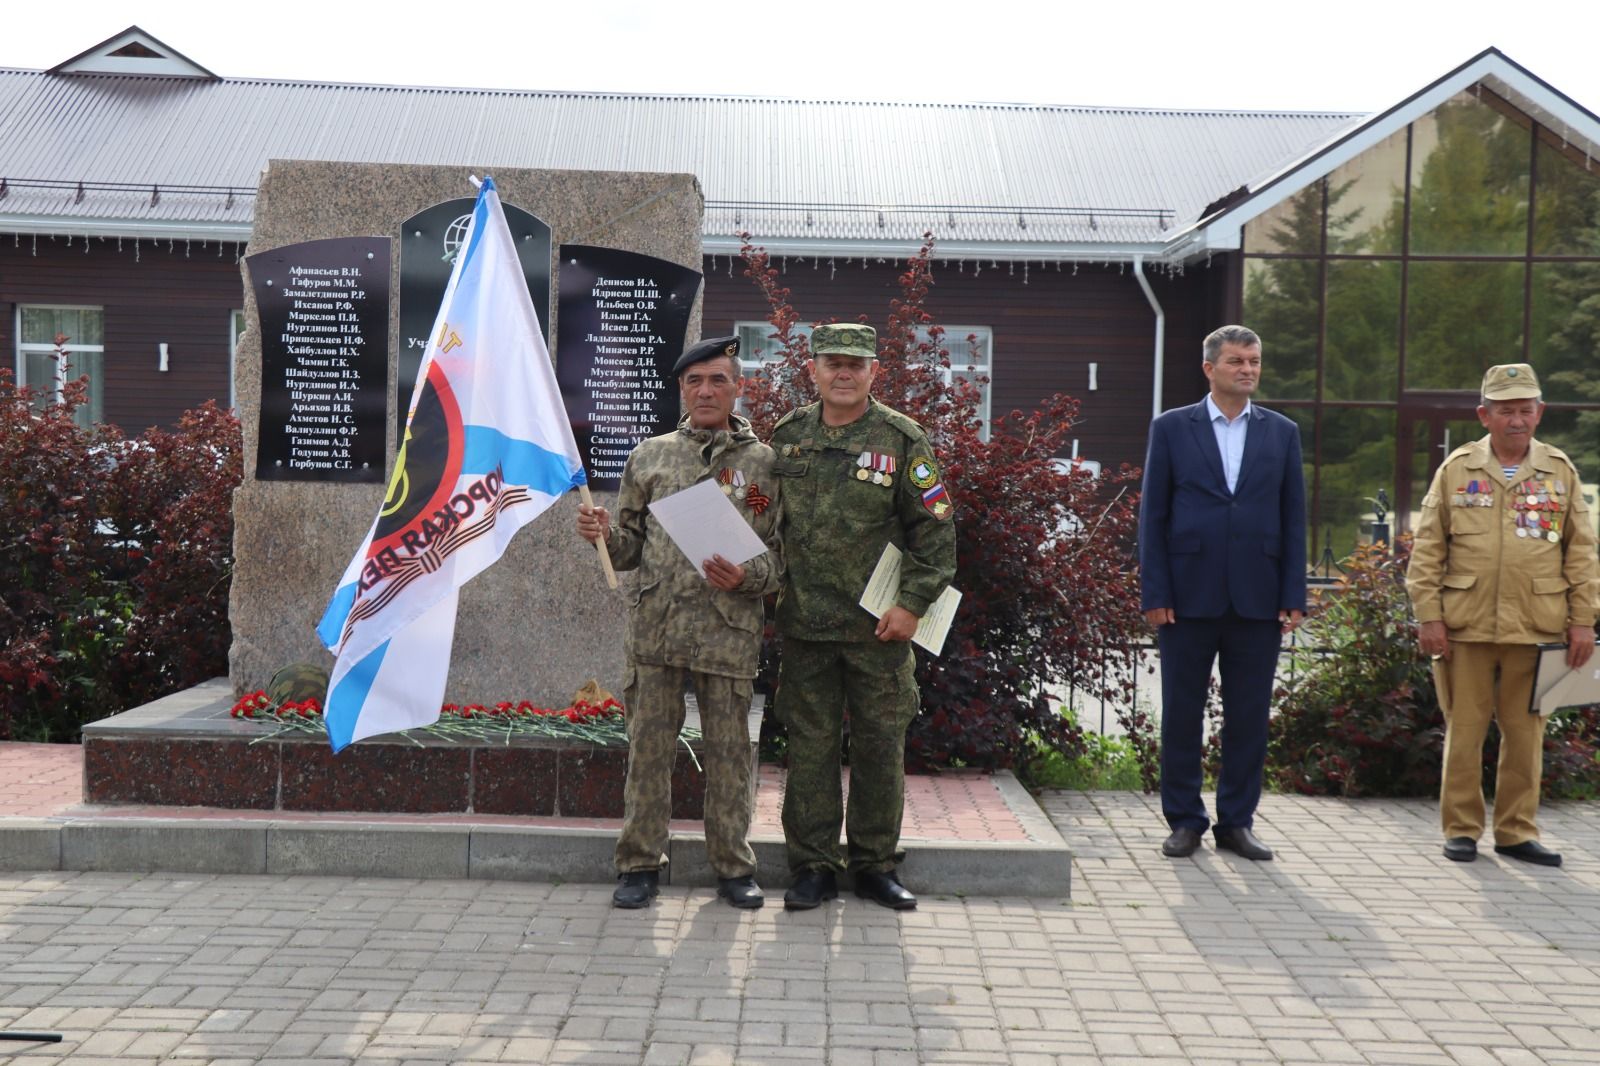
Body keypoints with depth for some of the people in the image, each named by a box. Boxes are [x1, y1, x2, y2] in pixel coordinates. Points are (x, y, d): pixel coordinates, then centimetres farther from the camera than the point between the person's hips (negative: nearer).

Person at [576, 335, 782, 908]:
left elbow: (782, 553, 5)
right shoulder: (649, 456, 11)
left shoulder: (764, 463, 6)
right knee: (648, 747, 6)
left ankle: (733, 866, 20)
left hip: (729, 629, -1)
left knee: (729, 750, 6)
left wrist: (746, 576, -14)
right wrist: (604, 535, -8)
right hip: (655, 625, 2)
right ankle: (640, 864, 18)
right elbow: (631, 547, 13)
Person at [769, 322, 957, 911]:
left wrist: (912, 603, -9)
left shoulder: (902, 439, -2)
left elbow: (935, 529, -3)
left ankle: (875, 864, 20)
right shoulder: (788, 435, 7)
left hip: (880, 624, -2)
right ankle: (813, 865, 17)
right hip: (804, 622, 2)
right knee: (810, 744, 6)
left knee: (881, 746, 6)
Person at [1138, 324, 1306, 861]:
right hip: (1188, 597, -1)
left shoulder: (1282, 433, 10)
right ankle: (1184, 820, 16)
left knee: (1249, 717, 6)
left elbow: (1293, 520, 8)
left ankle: (1237, 822, 18)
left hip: (1258, 599, 2)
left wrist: (1294, 597, 1)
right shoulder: (1171, 428, 4)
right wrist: (1154, 594, -6)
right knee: (1181, 714, 4)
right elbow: (1153, 516, 2)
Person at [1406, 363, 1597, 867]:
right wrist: (1428, 615, -5)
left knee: (1525, 733, 8)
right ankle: (1461, 829, 15)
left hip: (1536, 630, 1)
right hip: (1465, 627, -1)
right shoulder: (1456, 469, 4)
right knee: (1464, 730, 4)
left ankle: (1517, 831, 19)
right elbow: (1427, 548, 2)